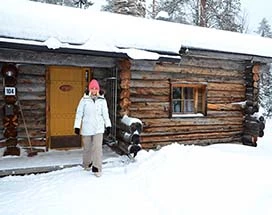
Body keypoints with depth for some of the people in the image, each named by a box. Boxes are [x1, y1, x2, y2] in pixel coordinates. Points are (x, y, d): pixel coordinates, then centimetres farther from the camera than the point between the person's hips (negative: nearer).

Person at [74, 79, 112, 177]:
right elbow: (79, 113, -2)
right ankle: (87, 164, 36)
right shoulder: (84, 99, -4)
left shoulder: (102, 100, 0)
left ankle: (97, 168, 0)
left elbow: (105, 114, 6)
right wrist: (77, 126, -3)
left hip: (98, 128, 0)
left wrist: (108, 125, 6)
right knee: (87, 147, 14)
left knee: (98, 147, -8)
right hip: (87, 127, 0)